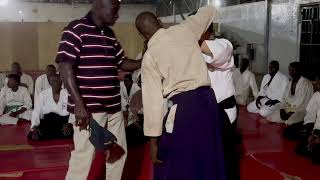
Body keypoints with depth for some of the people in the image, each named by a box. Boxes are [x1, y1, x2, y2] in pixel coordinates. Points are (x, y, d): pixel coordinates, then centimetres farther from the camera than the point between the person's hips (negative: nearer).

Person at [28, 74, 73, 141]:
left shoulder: (67, 94, 2)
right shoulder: (42, 95, 5)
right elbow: (36, 112, -2)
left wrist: (69, 124, -25)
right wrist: (34, 127, -20)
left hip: (63, 122, -1)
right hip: (46, 122, 1)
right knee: (31, 135, -26)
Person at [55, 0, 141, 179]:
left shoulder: (110, 34, 14)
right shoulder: (76, 29, -9)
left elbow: (121, 63, 21)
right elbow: (65, 67, -15)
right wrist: (79, 104, -21)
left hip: (113, 106, 8)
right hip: (89, 108, -8)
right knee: (83, 157, -2)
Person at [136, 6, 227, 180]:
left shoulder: (149, 57, -2)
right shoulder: (185, 29, 6)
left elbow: (153, 100, -6)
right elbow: (209, 10, 24)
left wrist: (153, 140, -2)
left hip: (182, 106, -4)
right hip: (207, 99, 5)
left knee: (175, 165, 11)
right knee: (207, 160, 18)